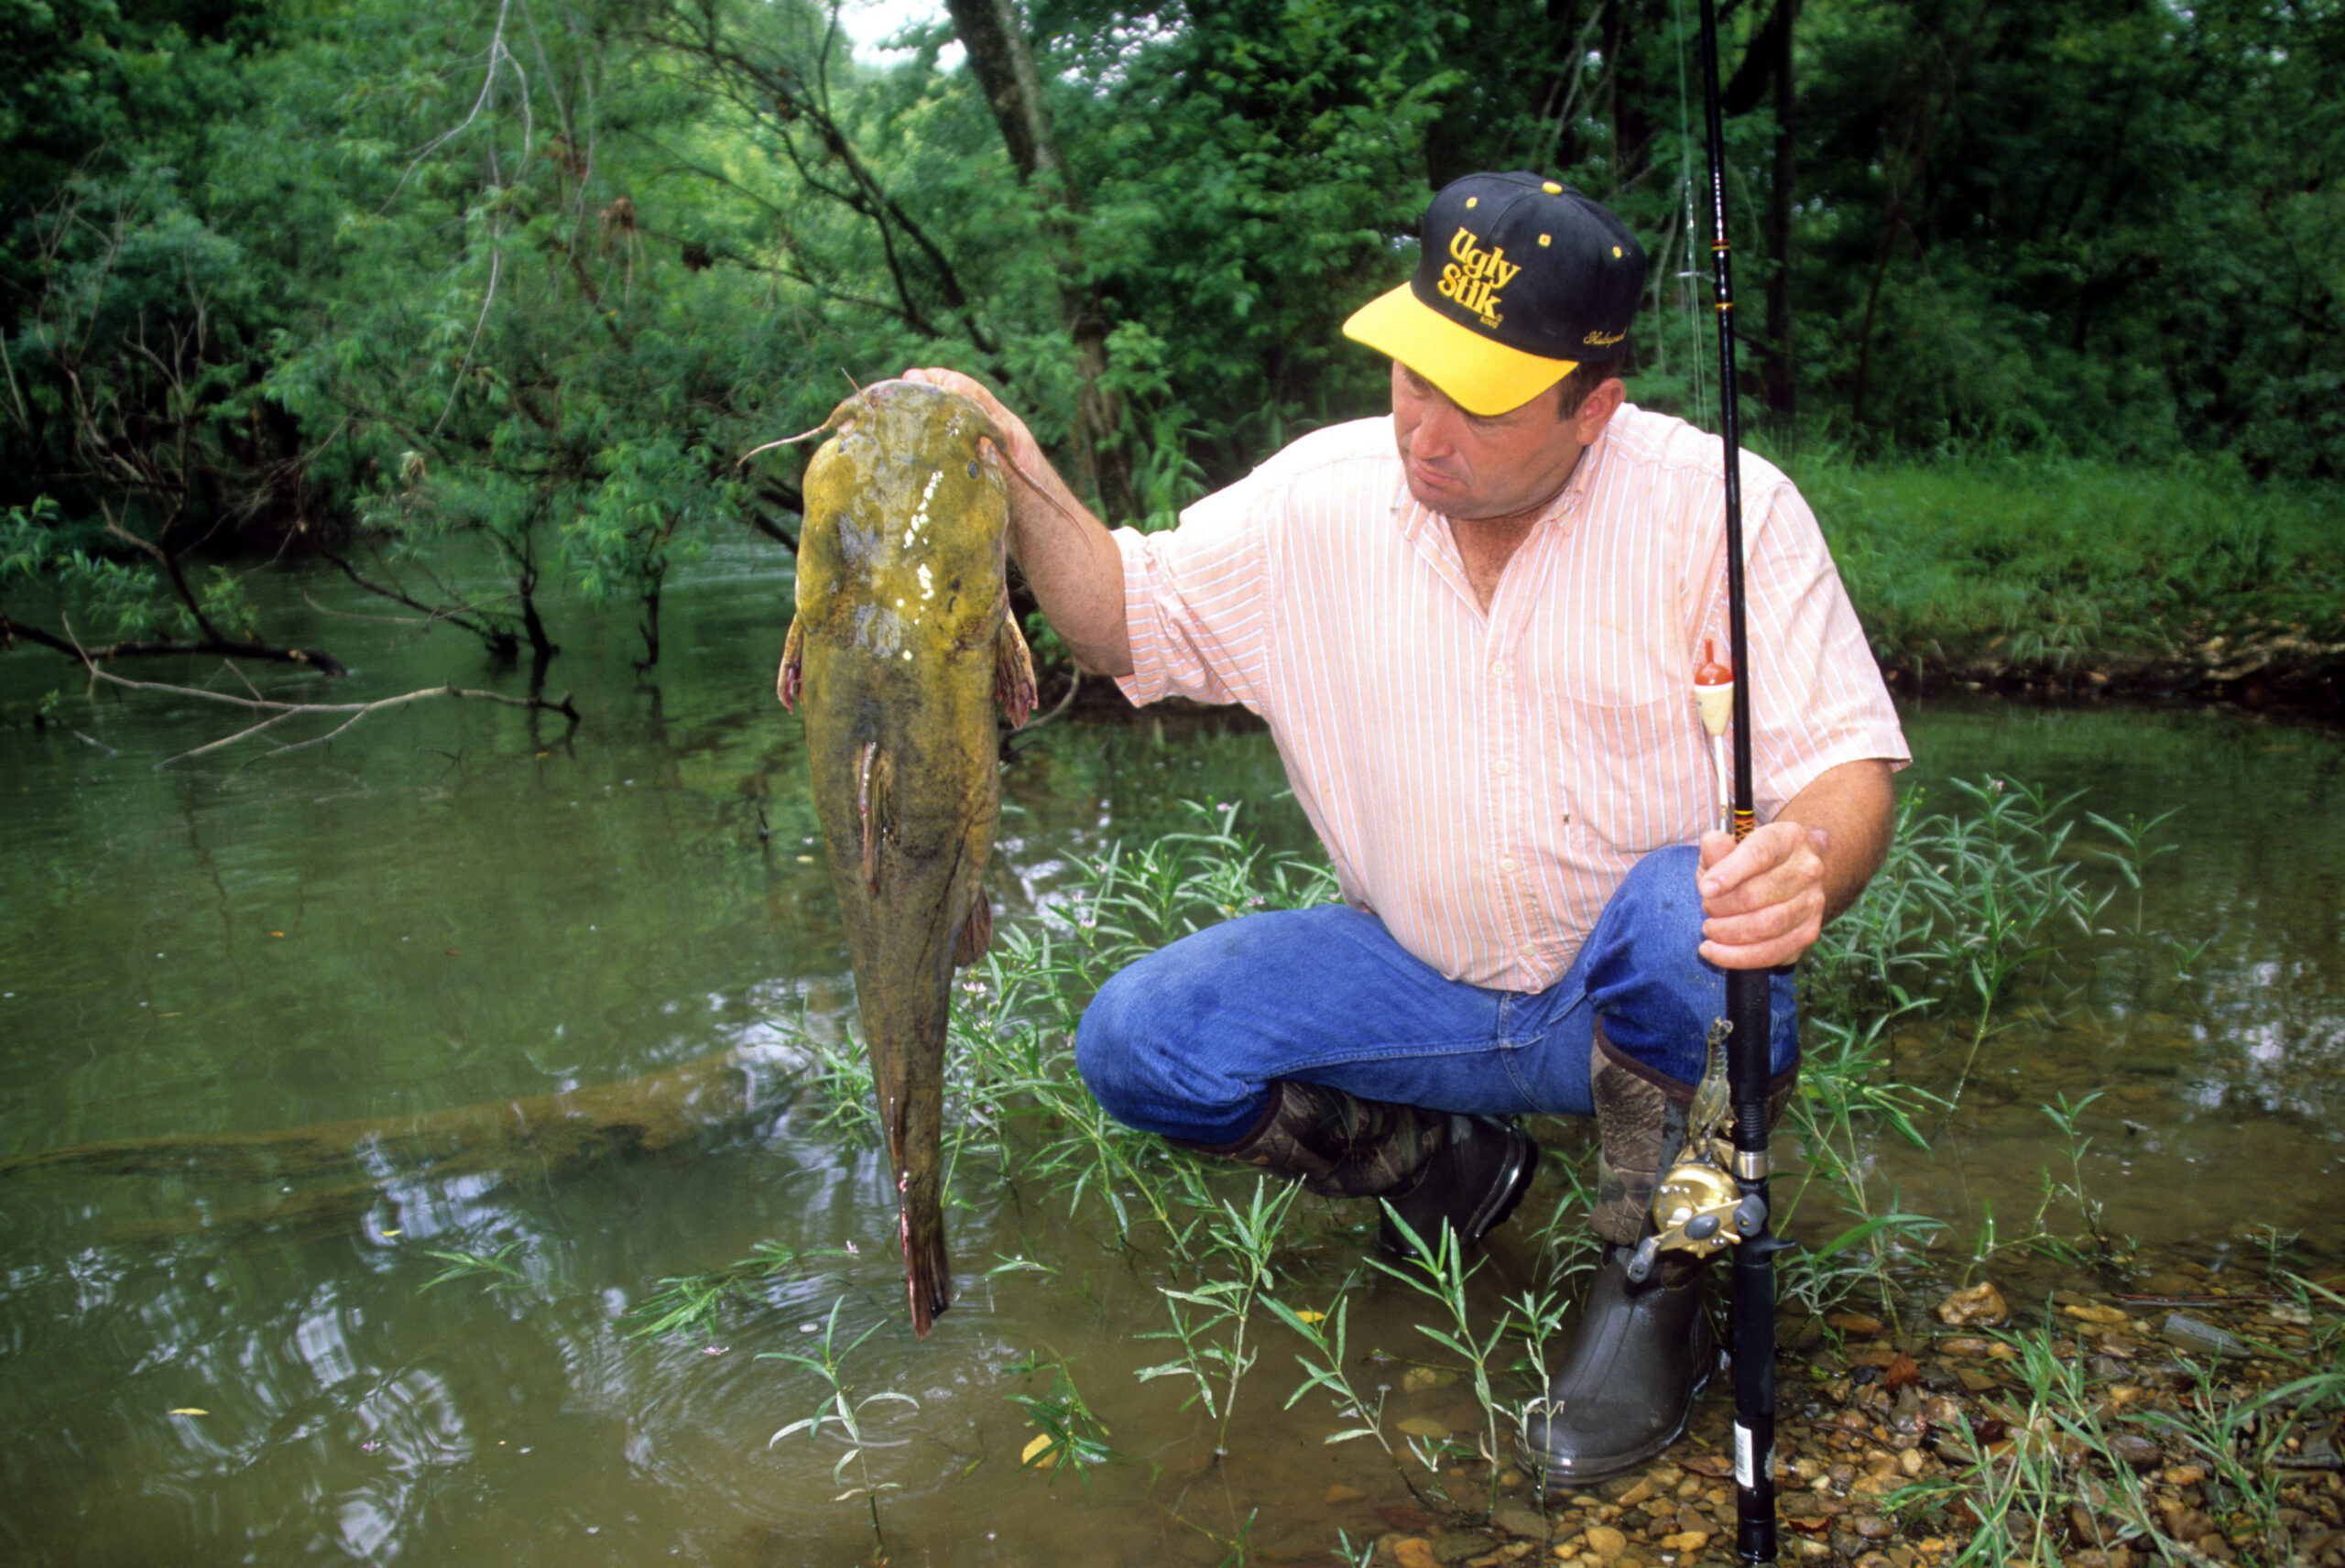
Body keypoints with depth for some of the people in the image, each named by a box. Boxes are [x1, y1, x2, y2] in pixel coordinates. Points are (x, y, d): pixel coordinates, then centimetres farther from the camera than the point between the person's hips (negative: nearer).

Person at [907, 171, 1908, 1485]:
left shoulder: (1721, 506, -14)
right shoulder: (1316, 502, -5)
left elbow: (1847, 763, -14)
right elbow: (1129, 623, 2)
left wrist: (1806, 868, -38)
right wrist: (1021, 485, -17)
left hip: (1657, 993, -2)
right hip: (1422, 987, 3)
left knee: (1681, 909, -38)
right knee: (1137, 1045, -14)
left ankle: (1657, 1284, -9)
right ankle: (1443, 1160, 11)